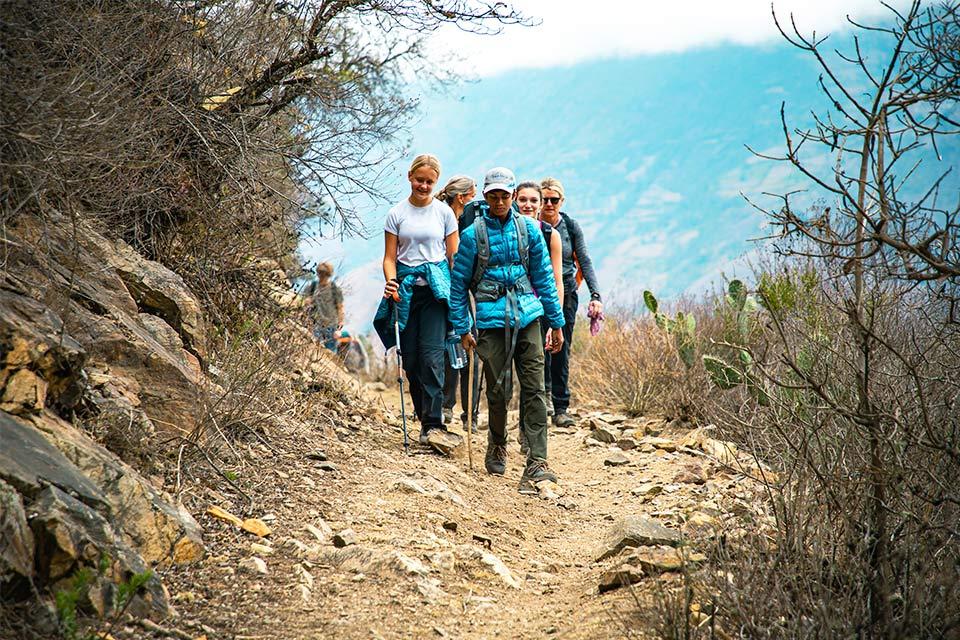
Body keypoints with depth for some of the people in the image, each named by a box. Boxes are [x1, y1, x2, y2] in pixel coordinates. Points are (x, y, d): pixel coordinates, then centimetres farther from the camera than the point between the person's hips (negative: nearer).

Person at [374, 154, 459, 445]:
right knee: (410, 358, 2)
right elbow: (389, 257, 6)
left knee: (431, 355, -13)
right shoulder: (397, 213, 6)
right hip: (405, 290, 2)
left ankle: (432, 422, -14)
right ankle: (424, 414, 16)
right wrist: (391, 282, -13)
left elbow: (454, 257, 7)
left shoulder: (444, 212, 5)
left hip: (436, 290, -2)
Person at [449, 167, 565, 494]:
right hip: (492, 318, -2)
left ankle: (536, 463, -9)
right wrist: (462, 328, 3)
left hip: (527, 316, 2)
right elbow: (458, 283, 5)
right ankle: (497, 446, 30)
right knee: (499, 390, 3)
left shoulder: (528, 229, 6)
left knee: (534, 389, -6)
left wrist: (556, 322, 12)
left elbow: (544, 277, 12)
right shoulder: (474, 234, 0)